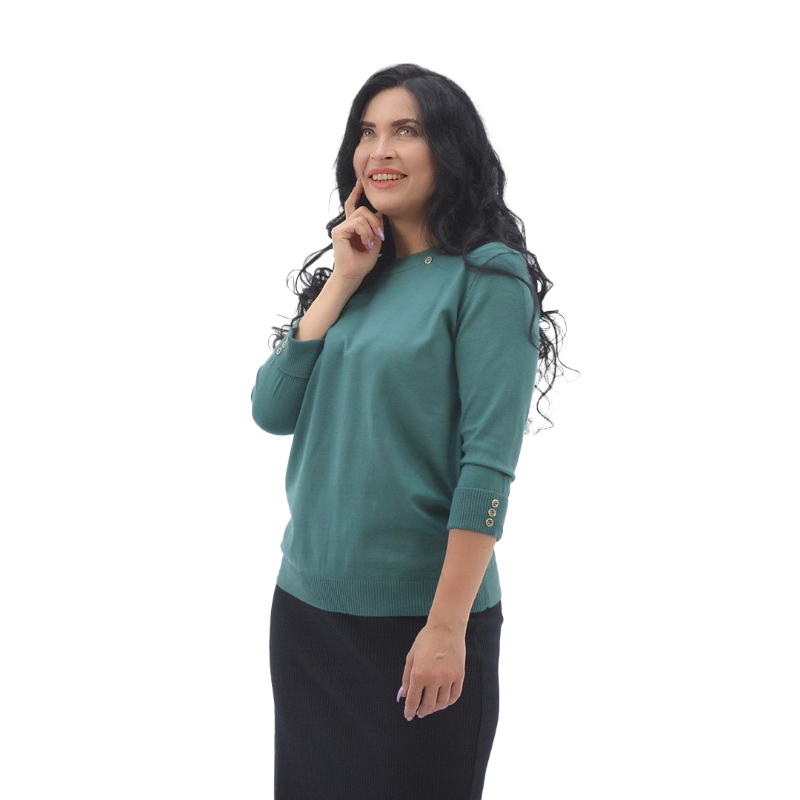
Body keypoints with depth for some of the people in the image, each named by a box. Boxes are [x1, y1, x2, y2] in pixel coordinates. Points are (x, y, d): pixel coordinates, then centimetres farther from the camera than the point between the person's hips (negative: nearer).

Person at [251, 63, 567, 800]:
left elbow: (488, 464, -14)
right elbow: (272, 411, 0)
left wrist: (447, 626, -18)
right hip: (305, 603, 6)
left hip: (416, 618, -5)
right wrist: (344, 281, -5)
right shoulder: (351, 276, 9)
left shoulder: (487, 278, -8)